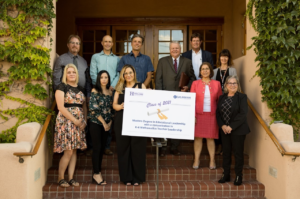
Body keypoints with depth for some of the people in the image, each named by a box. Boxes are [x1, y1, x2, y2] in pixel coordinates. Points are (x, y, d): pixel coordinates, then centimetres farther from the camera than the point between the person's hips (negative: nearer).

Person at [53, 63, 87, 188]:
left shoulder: (80, 89, 15)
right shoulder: (62, 87, -3)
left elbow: (84, 106, 17)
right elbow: (61, 107, -12)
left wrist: (84, 121, 1)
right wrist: (75, 120, -15)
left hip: (79, 123, 6)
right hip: (66, 121, -5)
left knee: (74, 151, 7)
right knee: (68, 152, -7)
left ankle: (71, 178, 14)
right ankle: (60, 178, 8)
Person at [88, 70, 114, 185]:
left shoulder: (110, 92, 7)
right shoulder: (95, 91, -8)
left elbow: (112, 108, 10)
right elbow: (94, 109, -12)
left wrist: (110, 122, -2)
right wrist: (103, 123, -11)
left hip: (106, 124, 5)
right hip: (95, 123, -5)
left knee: (102, 148, 9)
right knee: (97, 148, -3)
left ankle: (98, 171, 19)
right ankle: (96, 173, 5)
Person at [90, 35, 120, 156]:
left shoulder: (117, 59, 16)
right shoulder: (95, 57, 14)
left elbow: (119, 74, 6)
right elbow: (93, 74, 4)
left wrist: (112, 86, -10)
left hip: (113, 91, 1)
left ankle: (107, 146, 3)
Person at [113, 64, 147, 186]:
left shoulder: (141, 86, 9)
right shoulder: (119, 88, 14)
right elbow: (114, 105, 6)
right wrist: (121, 106, -14)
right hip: (122, 122, 2)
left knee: (137, 148, 0)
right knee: (123, 148, 3)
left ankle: (137, 177, 11)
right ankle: (126, 178, 13)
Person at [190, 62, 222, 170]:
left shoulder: (216, 84, 7)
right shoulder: (195, 83, 4)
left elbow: (220, 100, 7)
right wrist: (193, 116, -7)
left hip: (212, 115, 0)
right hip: (199, 115, 0)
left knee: (210, 138, 5)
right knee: (198, 137, 3)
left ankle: (212, 160, 14)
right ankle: (196, 160, 13)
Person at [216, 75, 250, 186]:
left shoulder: (242, 97, -4)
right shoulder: (222, 97, 10)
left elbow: (243, 114, -13)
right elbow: (218, 113, 6)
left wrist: (231, 127, -16)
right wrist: (223, 126, -9)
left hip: (238, 130, -4)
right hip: (224, 130, 4)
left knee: (238, 153, 3)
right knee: (226, 152, 11)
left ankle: (238, 176, 16)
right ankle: (226, 174, 22)